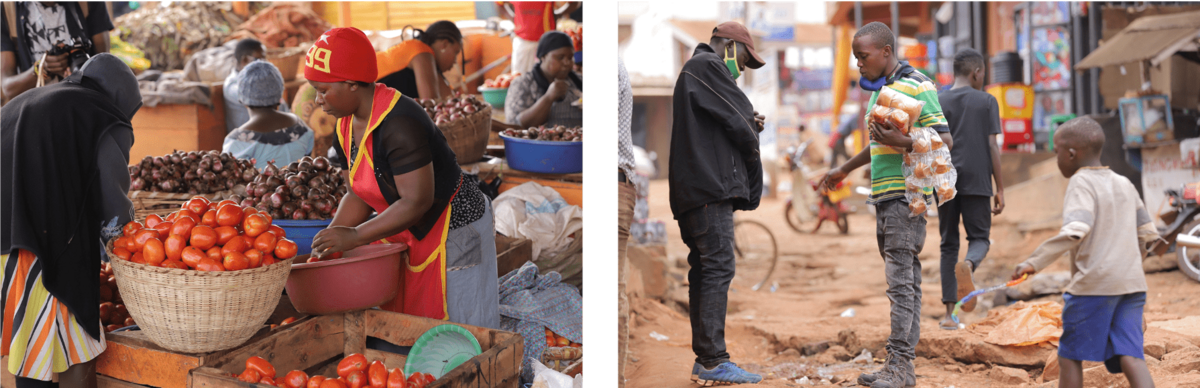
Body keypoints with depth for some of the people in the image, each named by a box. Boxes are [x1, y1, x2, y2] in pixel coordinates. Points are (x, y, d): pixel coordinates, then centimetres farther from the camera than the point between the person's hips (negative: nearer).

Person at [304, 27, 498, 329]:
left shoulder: (399, 125, -27)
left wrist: (355, 236, -25)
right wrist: (330, 240, -4)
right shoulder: (347, 125, 2)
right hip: (408, 231, 9)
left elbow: (417, 202, -29)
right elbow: (358, 195, 9)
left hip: (453, 230, -9)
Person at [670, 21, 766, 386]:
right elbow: (740, 120, -7)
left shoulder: (693, 69, 27)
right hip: (711, 184, -11)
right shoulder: (708, 66, -5)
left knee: (704, 271, 9)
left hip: (693, 191, 11)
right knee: (718, 267, -12)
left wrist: (748, 125, 7)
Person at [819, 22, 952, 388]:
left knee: (901, 281, -10)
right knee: (904, 281, 9)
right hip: (885, 197, 9)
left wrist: (902, 142, -26)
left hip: (907, 197, -9)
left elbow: (945, 140, -14)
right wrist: (844, 169, 37)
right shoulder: (879, 90, 19)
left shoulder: (917, 86, -9)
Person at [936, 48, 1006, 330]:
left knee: (949, 244, 7)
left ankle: (949, 313, 1)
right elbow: (992, 147, -3)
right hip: (976, 182, -2)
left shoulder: (937, 103, 7)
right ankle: (968, 264, -30)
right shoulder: (987, 101, 1)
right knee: (979, 237, 7)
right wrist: (1000, 189, 1)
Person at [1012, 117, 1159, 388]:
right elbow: (1148, 233, 20)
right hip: (1133, 282, 7)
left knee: (1070, 356, 5)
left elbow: (1075, 231, -24)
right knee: (1130, 355, 0)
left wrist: (1035, 262, -25)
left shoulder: (1081, 183, -7)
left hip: (1094, 284, -7)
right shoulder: (1124, 184, 16)